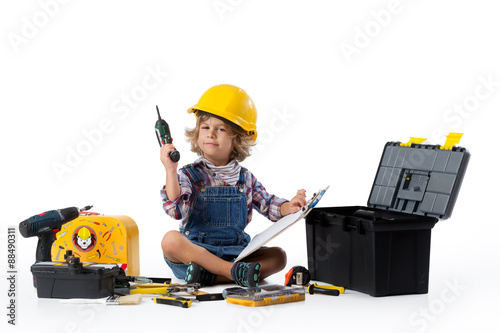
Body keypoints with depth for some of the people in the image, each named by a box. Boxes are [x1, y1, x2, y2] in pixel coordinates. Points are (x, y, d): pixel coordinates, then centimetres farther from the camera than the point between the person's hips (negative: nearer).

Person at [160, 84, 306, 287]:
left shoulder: (245, 178, 11)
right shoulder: (189, 175, -1)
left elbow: (268, 205, 17)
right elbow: (177, 210, -16)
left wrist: (289, 207, -4)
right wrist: (170, 171, -21)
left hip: (236, 252, 4)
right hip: (195, 251, -4)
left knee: (278, 256, -17)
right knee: (171, 240, -34)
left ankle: (208, 275, -31)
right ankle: (234, 271, -39)